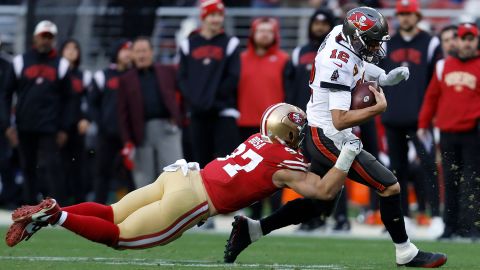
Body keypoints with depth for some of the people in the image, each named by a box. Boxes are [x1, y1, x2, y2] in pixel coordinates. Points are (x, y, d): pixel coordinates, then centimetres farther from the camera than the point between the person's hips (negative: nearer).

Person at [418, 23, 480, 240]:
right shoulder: (443, 66, 13)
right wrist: (423, 124, 14)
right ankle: (450, 227, 12)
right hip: (447, 133, 4)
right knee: (450, 183, 7)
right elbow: (432, 96, 16)